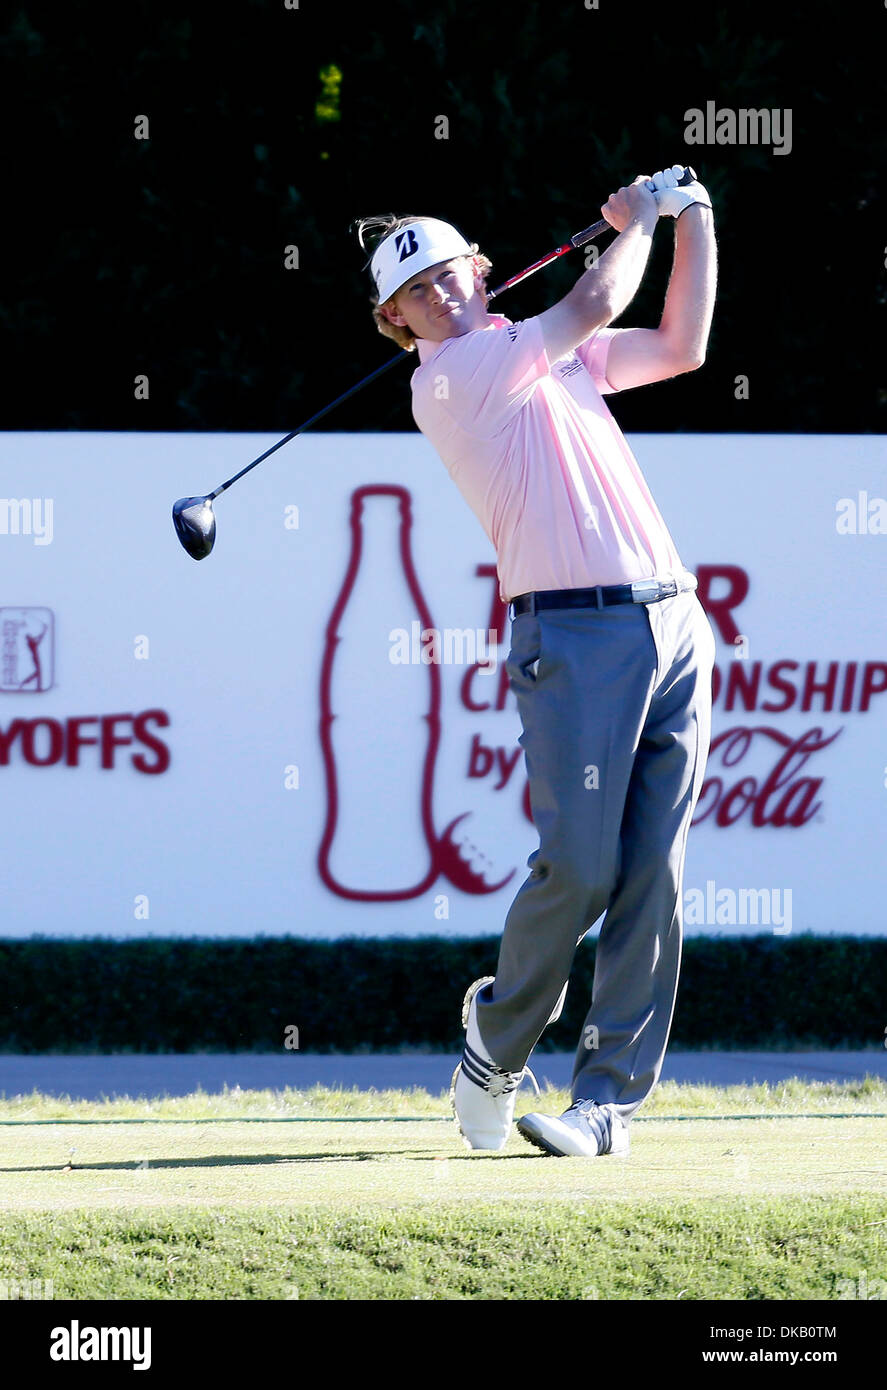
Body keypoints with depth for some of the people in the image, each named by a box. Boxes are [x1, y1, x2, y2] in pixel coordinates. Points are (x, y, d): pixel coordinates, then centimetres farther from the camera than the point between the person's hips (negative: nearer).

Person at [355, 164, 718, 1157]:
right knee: (578, 866, -13)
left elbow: (678, 348, 27)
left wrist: (693, 220, 21)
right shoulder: (447, 379, -2)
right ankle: (495, 1046, 12)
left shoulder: (543, 356, 21)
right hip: (575, 635, -6)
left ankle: (608, 1100, -1)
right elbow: (594, 306, -3)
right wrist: (634, 225, 15)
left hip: (673, 627, 7)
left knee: (652, 876, -2)